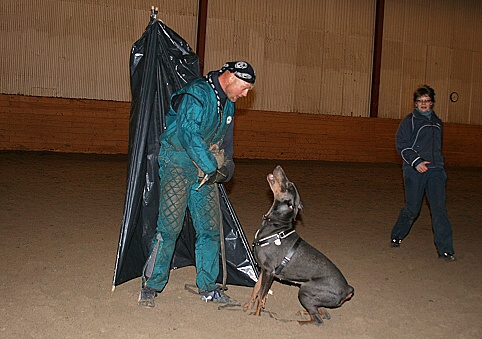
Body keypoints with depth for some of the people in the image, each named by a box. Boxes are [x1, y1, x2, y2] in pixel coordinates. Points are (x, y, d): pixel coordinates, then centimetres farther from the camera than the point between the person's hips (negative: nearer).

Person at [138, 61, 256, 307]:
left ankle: (207, 287, 16)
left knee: (210, 227, 4)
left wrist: (225, 166, 6)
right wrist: (211, 167, -20)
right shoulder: (196, 94, -13)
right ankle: (151, 285, 4)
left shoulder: (227, 104, 15)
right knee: (170, 226, -11)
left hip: (207, 170, 8)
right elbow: (189, 134, -23)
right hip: (179, 162, -8)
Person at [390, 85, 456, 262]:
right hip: (414, 170, -4)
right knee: (412, 208, 2)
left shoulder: (437, 122, 17)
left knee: (439, 209, -5)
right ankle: (396, 236, 26)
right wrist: (416, 162, -16)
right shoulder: (409, 121, 0)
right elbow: (401, 145, -6)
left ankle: (445, 249, -2)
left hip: (435, 170, 4)